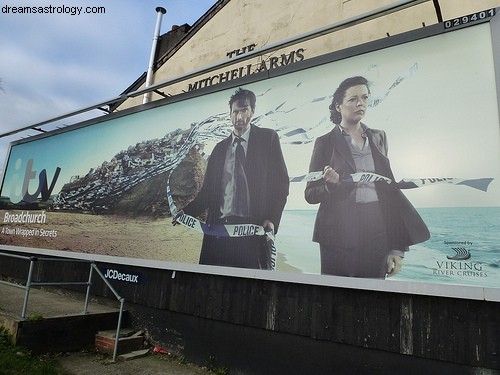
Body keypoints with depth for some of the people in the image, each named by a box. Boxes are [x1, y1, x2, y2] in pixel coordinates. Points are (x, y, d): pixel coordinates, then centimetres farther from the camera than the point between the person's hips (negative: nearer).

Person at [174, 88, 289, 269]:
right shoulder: (220, 148, 18)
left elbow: (281, 182, 2)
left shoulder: (268, 138, 6)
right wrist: (187, 211, 2)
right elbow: (208, 189, 17)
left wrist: (272, 219, -10)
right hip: (220, 227, 4)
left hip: (254, 228, -3)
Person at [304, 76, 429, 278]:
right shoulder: (326, 142, 1)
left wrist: (397, 245, 7)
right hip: (339, 234, -3)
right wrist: (330, 185, -21)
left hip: (377, 233, 3)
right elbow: (310, 194, 2)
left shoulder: (378, 137, 12)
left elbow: (389, 188, 12)